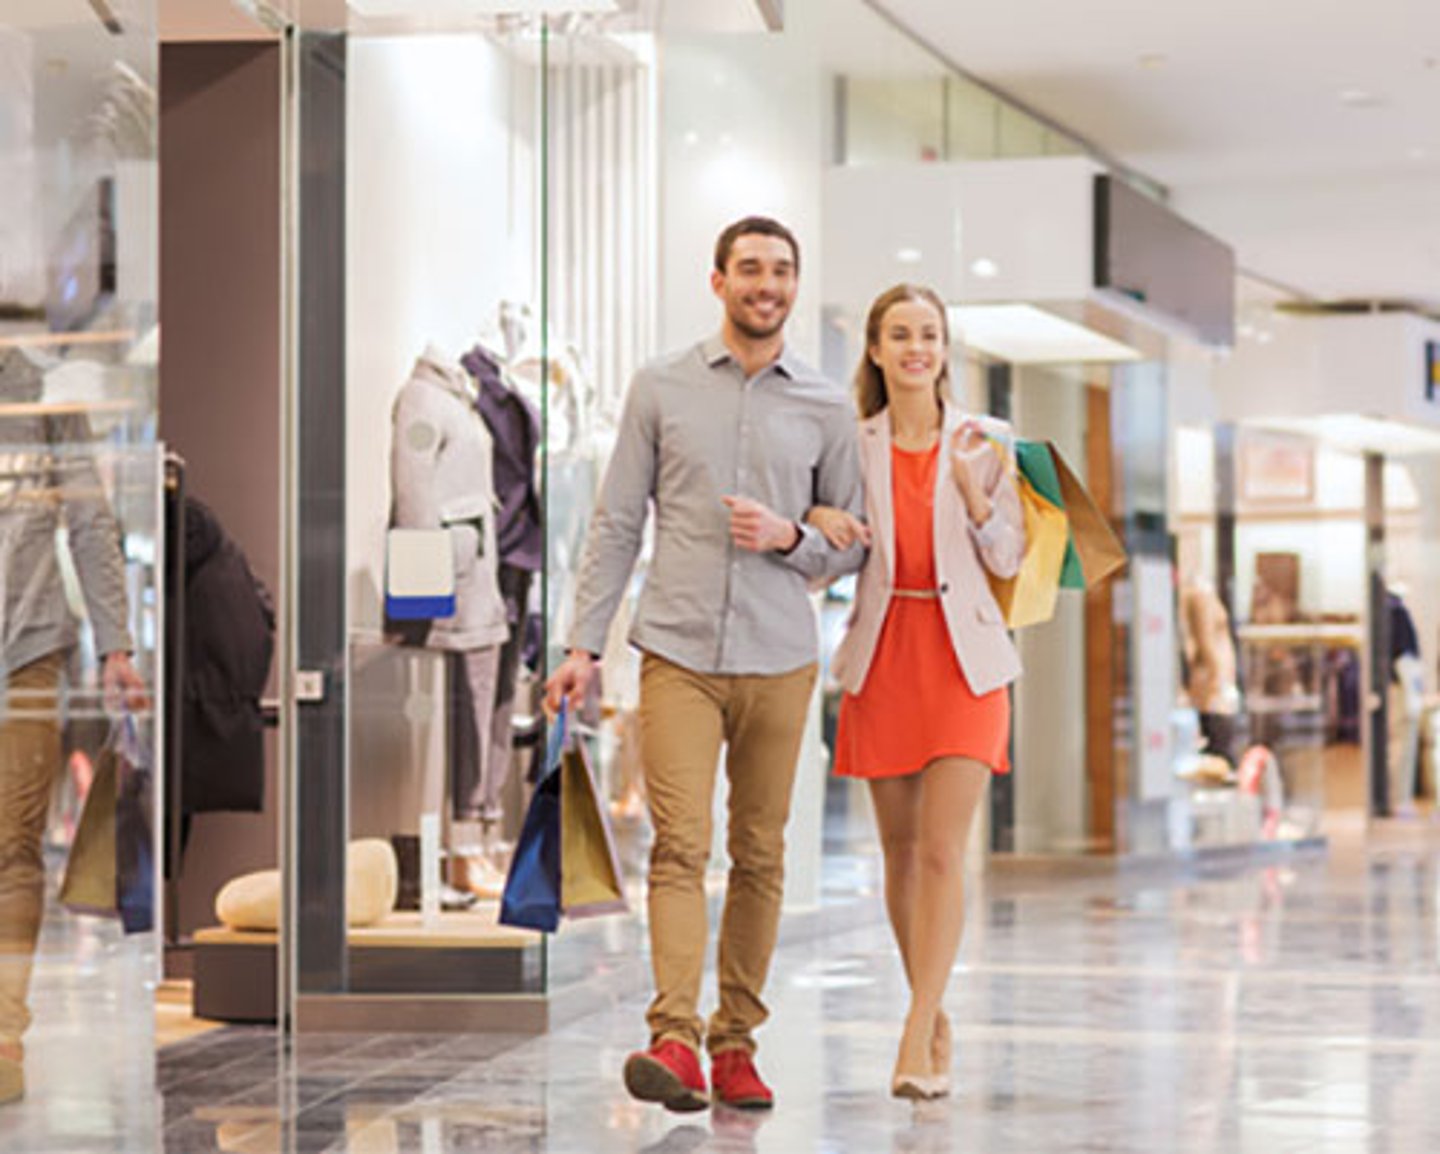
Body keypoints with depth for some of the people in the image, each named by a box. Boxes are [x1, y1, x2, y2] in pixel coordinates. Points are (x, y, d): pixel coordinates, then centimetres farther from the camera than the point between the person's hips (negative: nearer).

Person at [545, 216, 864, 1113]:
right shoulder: (661, 390, 6)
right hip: (678, 653, -2)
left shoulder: (827, 409, 8)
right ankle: (675, 1040, -20)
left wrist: (790, 537, -8)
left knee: (760, 855, 5)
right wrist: (585, 643, 0)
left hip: (779, 660, 2)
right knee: (680, 844, -13)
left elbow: (855, 543, 13)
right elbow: (617, 525, 6)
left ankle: (736, 1041, 14)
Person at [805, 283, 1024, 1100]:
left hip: (964, 656, -2)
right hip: (883, 655, 2)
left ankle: (917, 1043, -12)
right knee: (901, 849, 8)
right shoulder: (851, 446, 5)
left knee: (943, 850, -11)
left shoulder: (983, 443, 2)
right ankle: (936, 1020, 23)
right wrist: (815, 521, -11)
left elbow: (1009, 559, 3)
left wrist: (973, 491, -13)